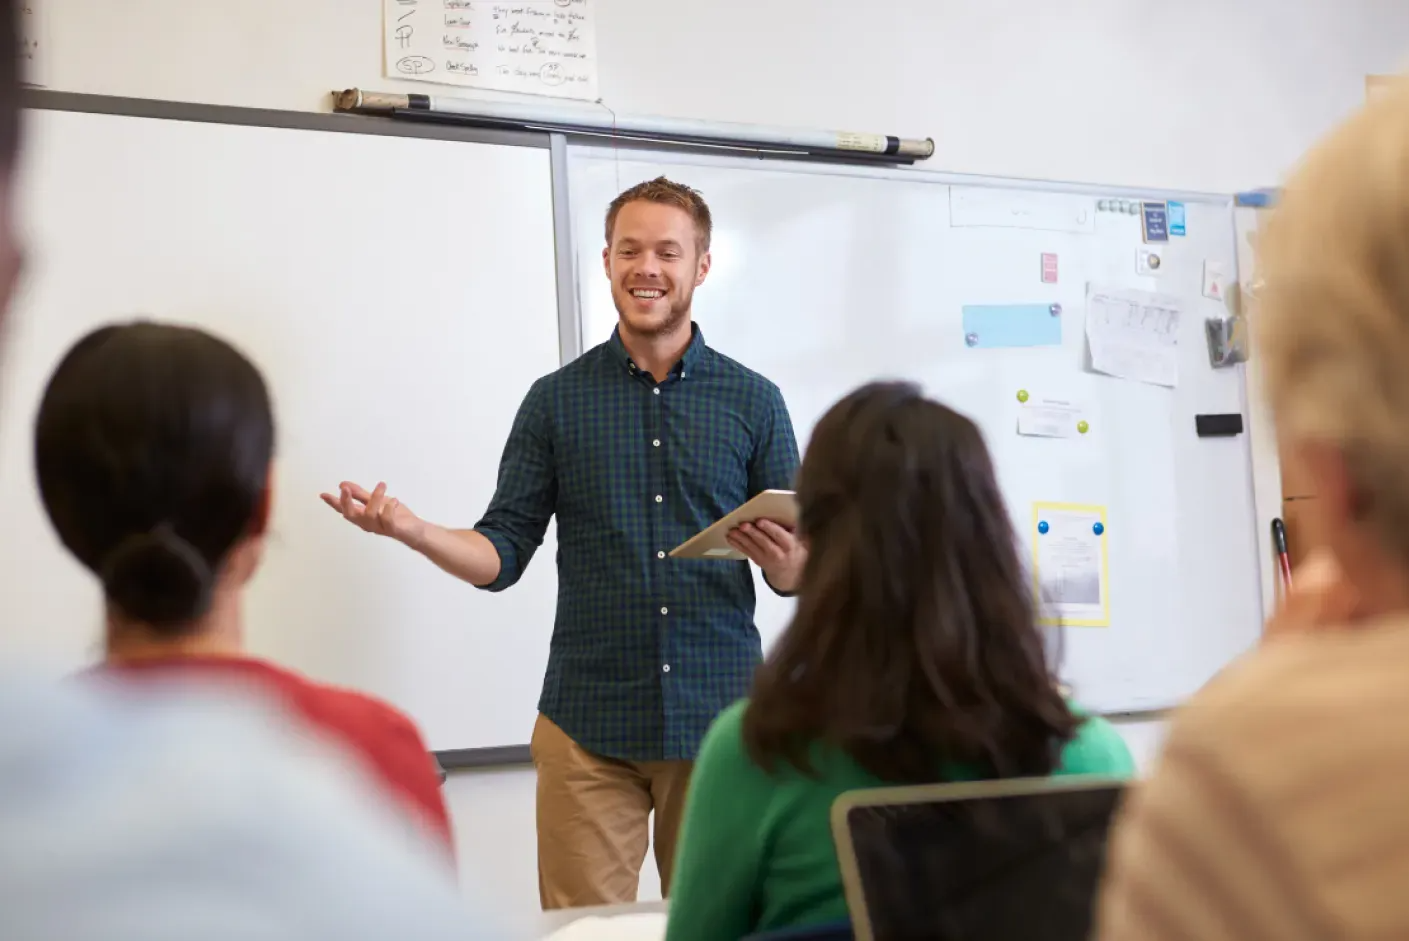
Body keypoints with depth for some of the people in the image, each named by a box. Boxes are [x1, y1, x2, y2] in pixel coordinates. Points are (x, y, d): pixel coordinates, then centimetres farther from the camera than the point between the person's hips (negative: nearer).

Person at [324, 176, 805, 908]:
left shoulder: (753, 401, 4)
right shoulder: (557, 400, 5)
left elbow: (801, 572, 5)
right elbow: (503, 555, 3)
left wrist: (785, 561, -17)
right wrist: (409, 529, -14)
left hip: (719, 718, 0)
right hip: (588, 726, 0)